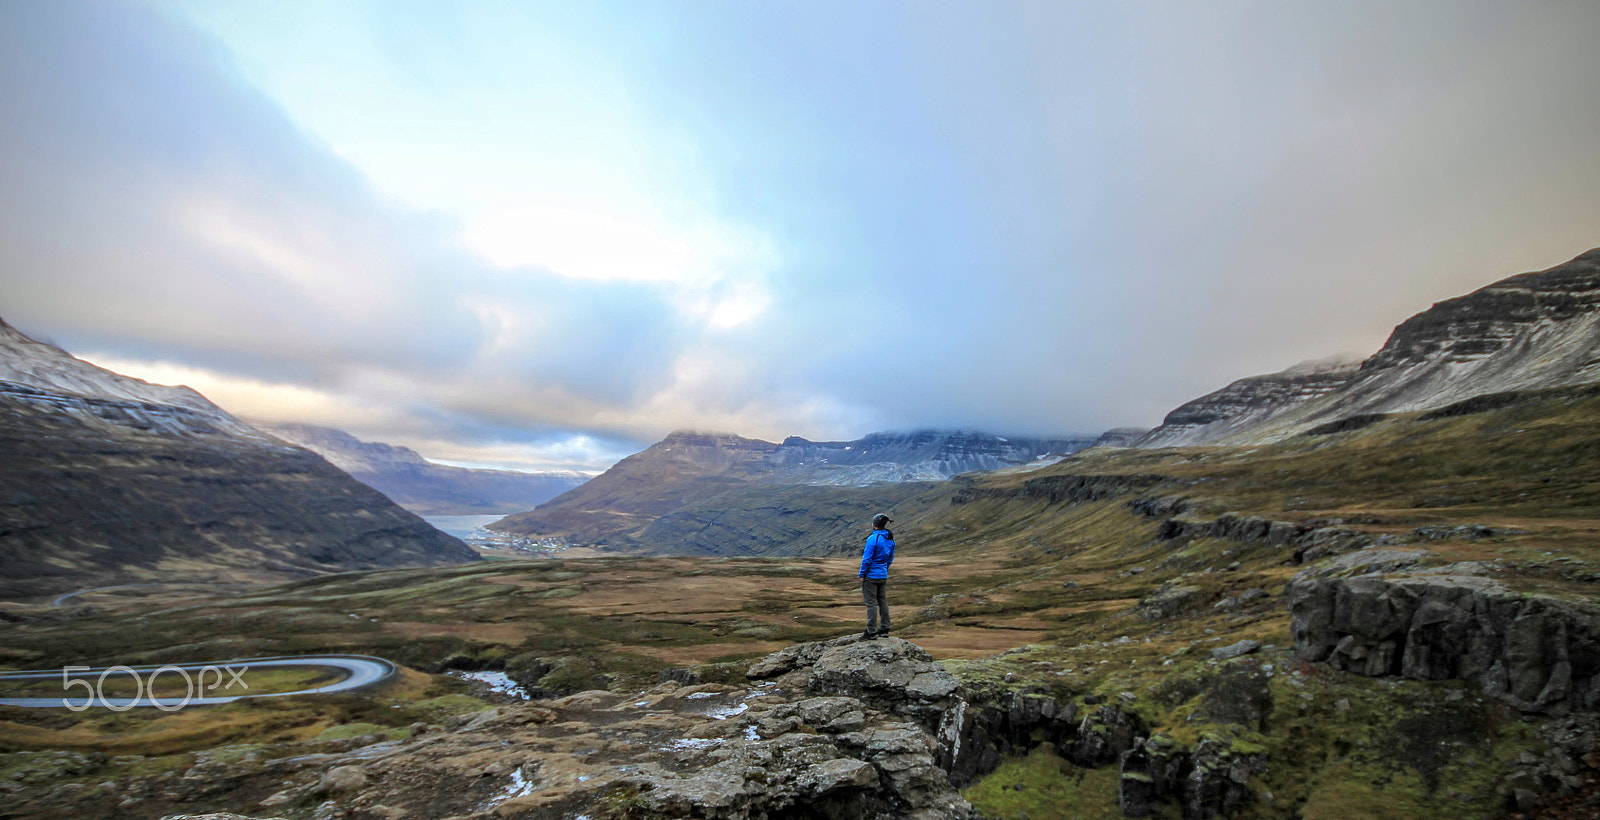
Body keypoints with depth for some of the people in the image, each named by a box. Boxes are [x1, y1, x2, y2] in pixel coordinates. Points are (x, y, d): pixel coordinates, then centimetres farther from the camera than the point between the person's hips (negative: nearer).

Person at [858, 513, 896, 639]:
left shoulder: (873, 539, -20)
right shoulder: (890, 540, 5)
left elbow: (867, 559, -18)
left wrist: (862, 574, -8)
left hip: (871, 575, -8)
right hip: (883, 576, 8)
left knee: (871, 604, -2)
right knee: (883, 602, 14)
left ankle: (871, 631, 1)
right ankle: (884, 629, 20)